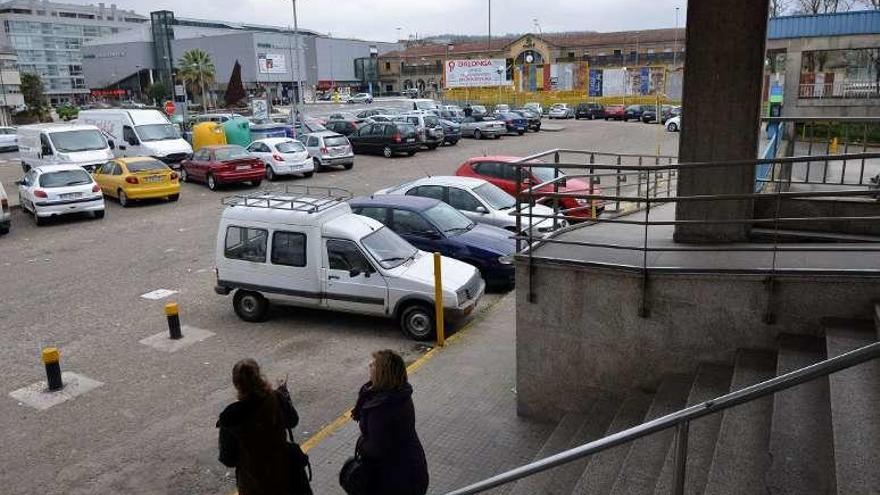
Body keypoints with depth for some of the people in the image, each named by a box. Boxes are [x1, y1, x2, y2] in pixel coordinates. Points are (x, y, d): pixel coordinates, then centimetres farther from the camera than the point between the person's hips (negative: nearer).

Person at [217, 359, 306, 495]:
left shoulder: (230, 417, -25)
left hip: (252, 481, -2)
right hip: (281, 473, 2)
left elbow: (228, 459, -13)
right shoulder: (277, 400, -19)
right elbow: (292, 422, 3)